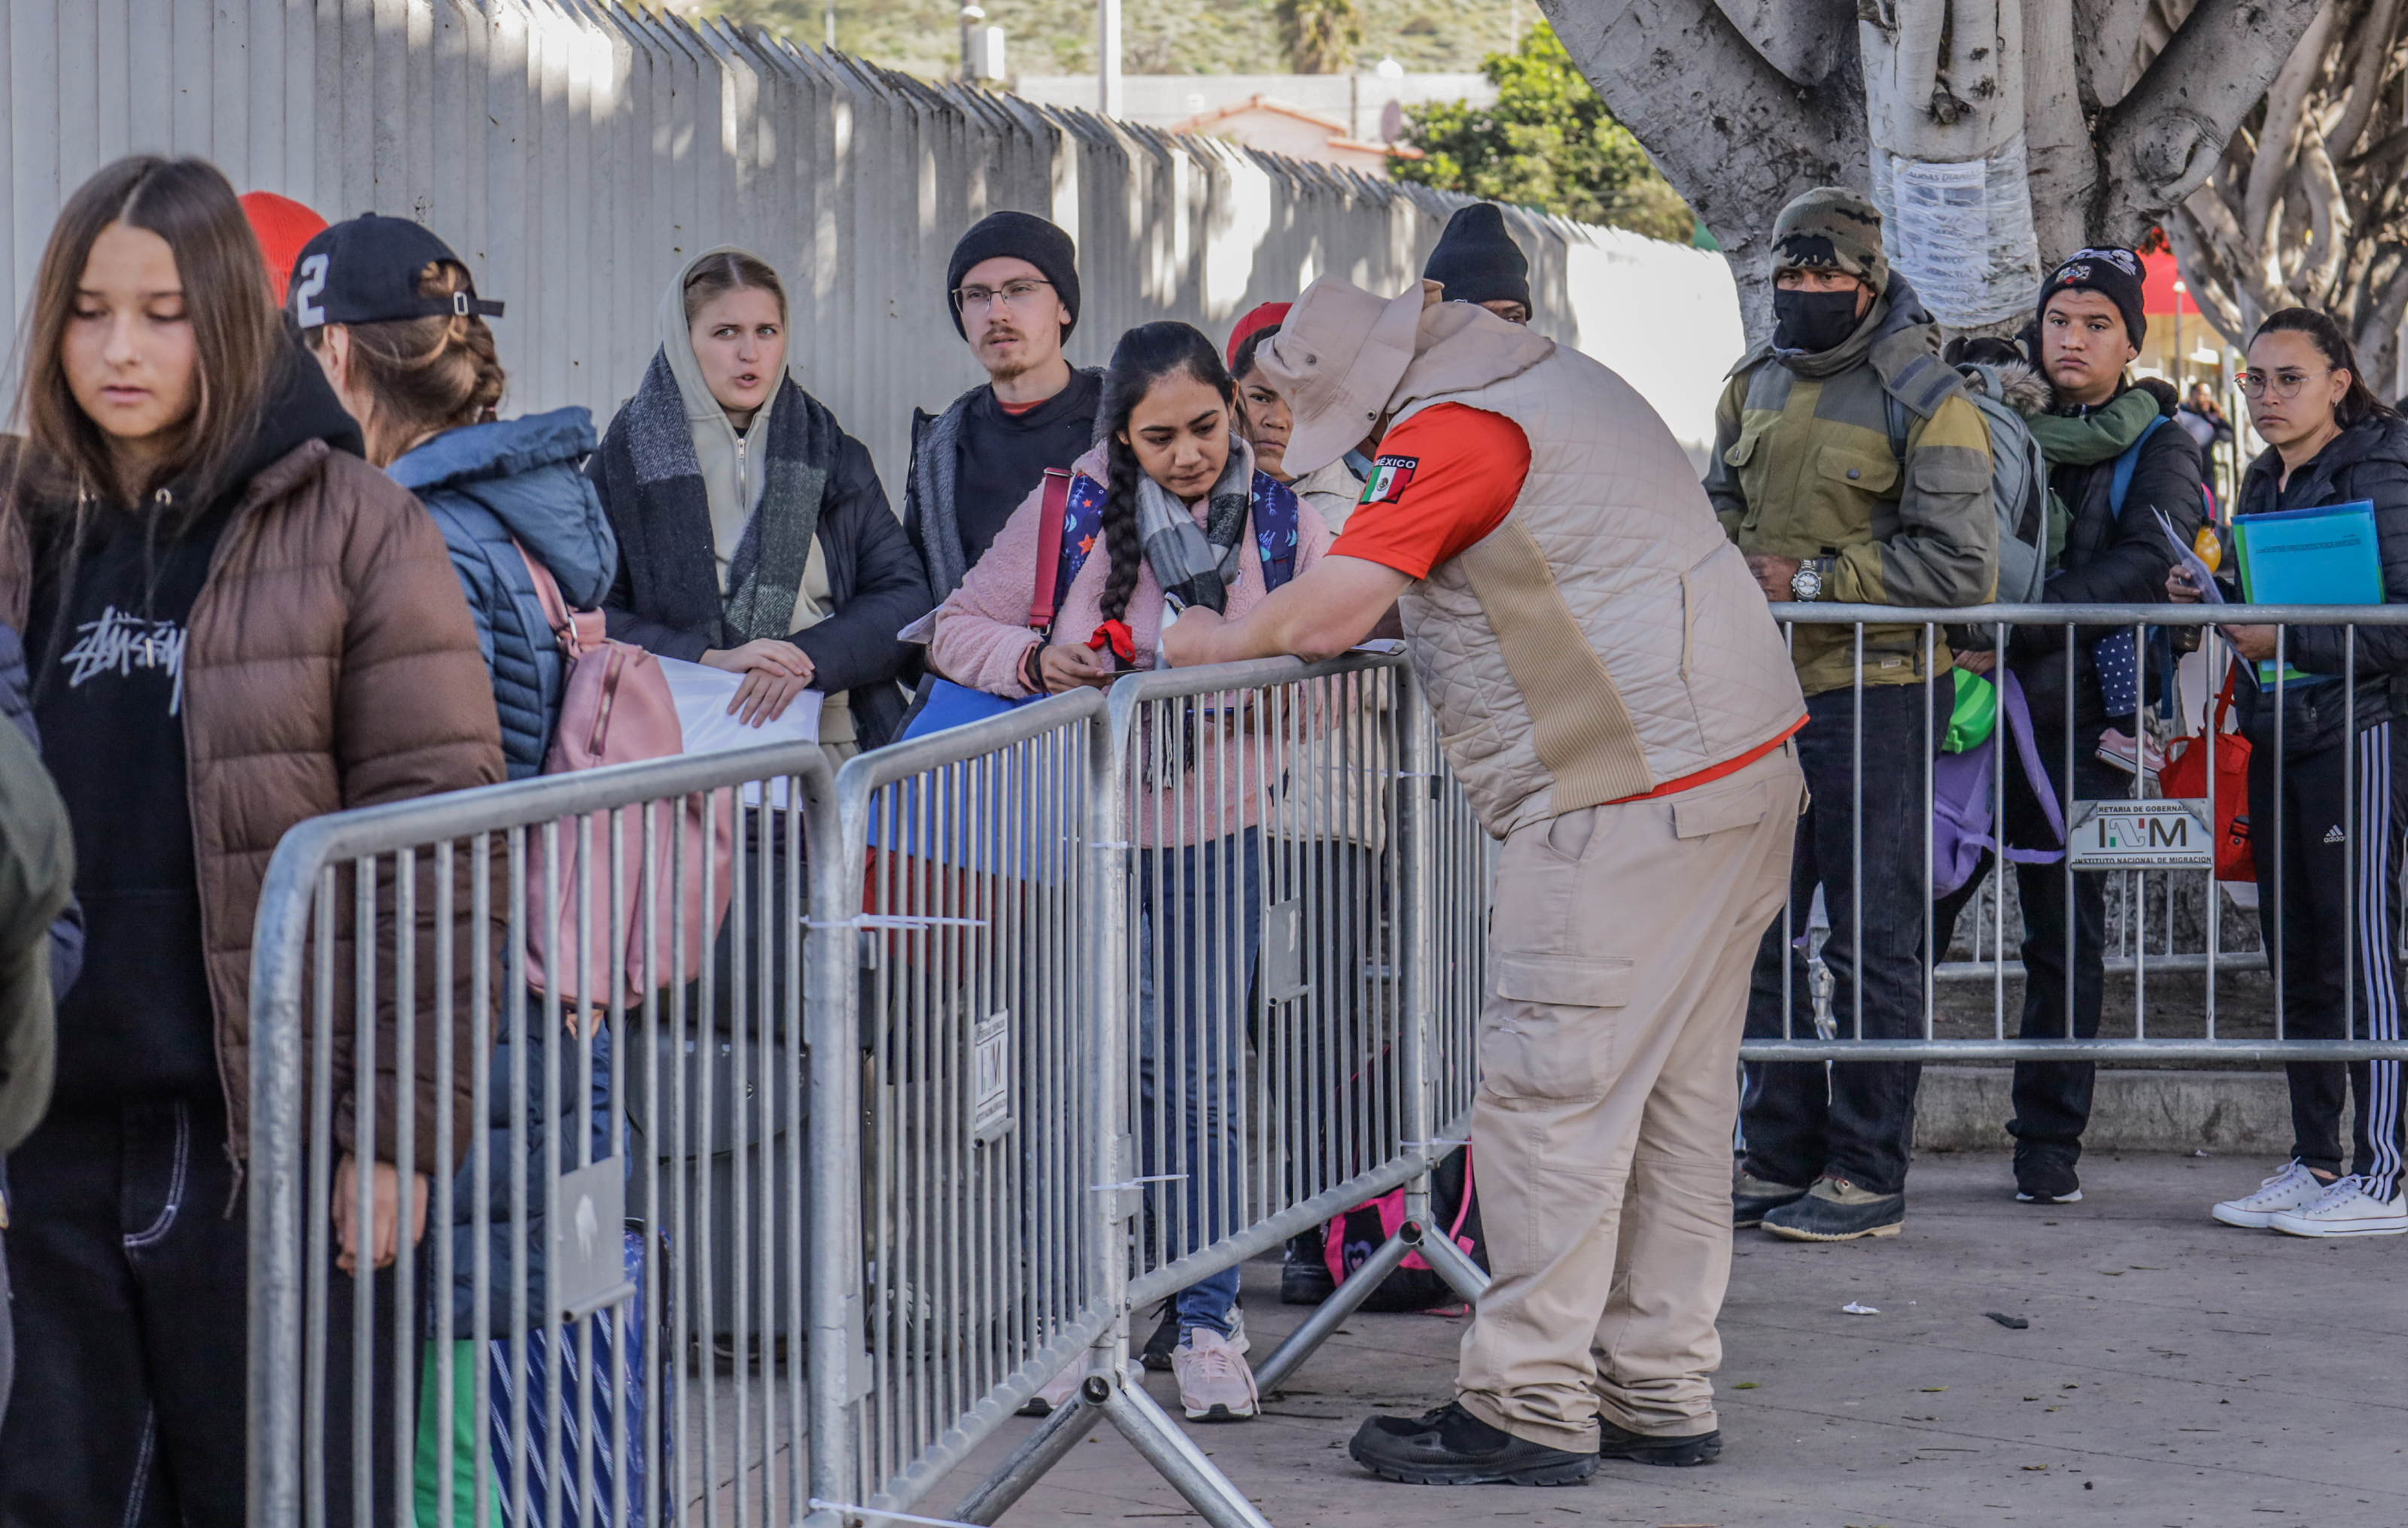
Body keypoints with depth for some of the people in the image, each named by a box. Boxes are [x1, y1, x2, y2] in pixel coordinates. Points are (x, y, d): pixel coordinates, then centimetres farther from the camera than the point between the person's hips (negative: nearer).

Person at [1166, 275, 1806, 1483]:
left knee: (1552, 1090, -7)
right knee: (1677, 1099, 12)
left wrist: (1214, 639, 0)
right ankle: (1661, 1395, 17)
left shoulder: (1453, 431, -13)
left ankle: (1529, 1408, -4)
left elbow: (1326, 617, -20)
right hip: (1742, 767, 10)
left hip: (1634, 796, -10)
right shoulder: (1562, 381, 17)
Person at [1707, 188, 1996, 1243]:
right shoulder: (1756, 385, 13)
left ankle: (1866, 1176, 4)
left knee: (1871, 939, -2)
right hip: (1766, 690, 7)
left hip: (1872, 691, -7)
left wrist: (1813, 581, -16)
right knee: (1763, 929, 11)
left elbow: (1956, 565, -14)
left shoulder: (1926, 399, -9)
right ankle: (1781, 1160, 21)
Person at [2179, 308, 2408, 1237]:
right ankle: (2313, 1162, 17)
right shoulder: (2264, 484, 15)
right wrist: (2213, 599, 6)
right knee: (2296, 962, 11)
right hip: (2275, 740, 8)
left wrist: (2286, 639, -19)